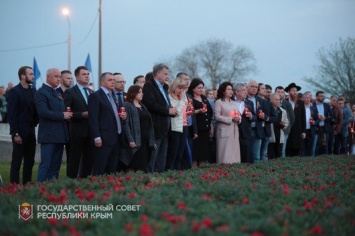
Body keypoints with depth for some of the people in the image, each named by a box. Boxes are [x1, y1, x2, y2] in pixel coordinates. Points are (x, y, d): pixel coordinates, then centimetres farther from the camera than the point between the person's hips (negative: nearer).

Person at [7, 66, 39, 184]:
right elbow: (12, 114, -11)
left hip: (31, 131, 6)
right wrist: (15, 133, -15)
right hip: (20, 132, -6)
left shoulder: (33, 91, 10)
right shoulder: (14, 92, -8)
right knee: (17, 161, -1)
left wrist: (35, 123, -3)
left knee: (30, 162, 8)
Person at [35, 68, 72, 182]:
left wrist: (67, 114, 2)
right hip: (49, 135, -8)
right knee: (45, 166, -8)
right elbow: (43, 112, -19)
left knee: (55, 166, 10)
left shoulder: (58, 93, 19)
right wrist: (62, 115, -16)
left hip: (59, 135, 8)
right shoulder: (41, 93, -7)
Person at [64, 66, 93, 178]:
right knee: (75, 160, -1)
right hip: (77, 130, -6)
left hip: (90, 131, 6)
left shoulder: (92, 92, 15)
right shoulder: (70, 92, -3)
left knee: (89, 159, 8)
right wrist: (82, 114, -18)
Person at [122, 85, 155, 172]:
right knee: (137, 166, -10)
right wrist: (130, 140, -22)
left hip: (146, 141, 7)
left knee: (145, 164, 6)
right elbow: (126, 124, -13)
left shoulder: (143, 107, 21)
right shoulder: (127, 106, -4)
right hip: (136, 141, -7)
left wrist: (152, 141, 15)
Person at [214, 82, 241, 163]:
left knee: (234, 152, 5)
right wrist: (231, 119, -16)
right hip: (224, 131, -6)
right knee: (225, 153, -7)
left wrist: (238, 119, -7)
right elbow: (217, 116, -12)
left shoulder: (234, 103, 18)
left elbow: (239, 115, 18)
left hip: (234, 130, 6)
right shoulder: (219, 102, -3)